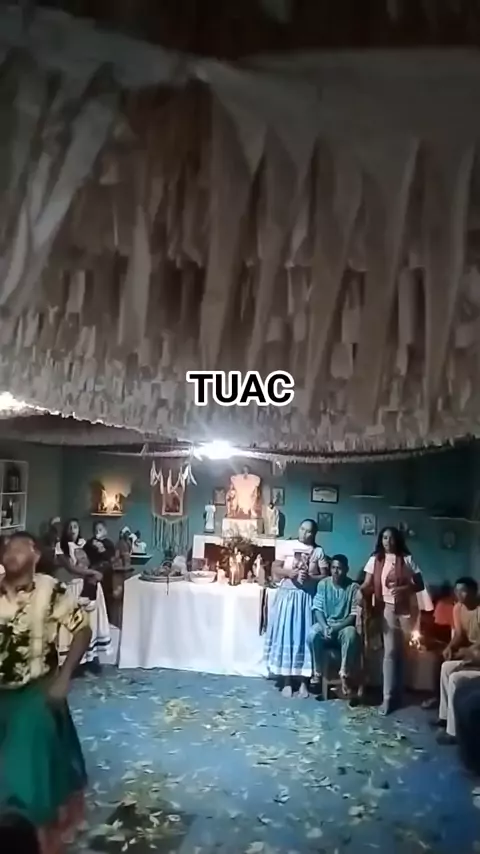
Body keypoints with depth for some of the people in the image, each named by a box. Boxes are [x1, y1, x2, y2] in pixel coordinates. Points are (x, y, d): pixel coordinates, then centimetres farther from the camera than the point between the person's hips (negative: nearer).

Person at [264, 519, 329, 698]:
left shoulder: (318, 551, 3)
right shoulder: (288, 546, 3)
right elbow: (275, 569, 1)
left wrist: (310, 577, -16)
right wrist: (289, 572, -16)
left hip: (307, 598, 0)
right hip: (287, 596, 0)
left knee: (304, 637, 1)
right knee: (285, 636, 1)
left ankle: (303, 682, 12)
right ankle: (287, 681, 11)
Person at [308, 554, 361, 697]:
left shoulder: (354, 587, -7)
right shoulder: (323, 584, -1)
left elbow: (354, 614, -10)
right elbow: (317, 608, -3)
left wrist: (336, 628, -22)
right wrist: (324, 626, -21)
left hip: (344, 626, -2)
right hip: (325, 624, 2)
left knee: (351, 635, -36)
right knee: (312, 634, -31)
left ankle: (345, 676, -20)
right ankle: (317, 673, -11)